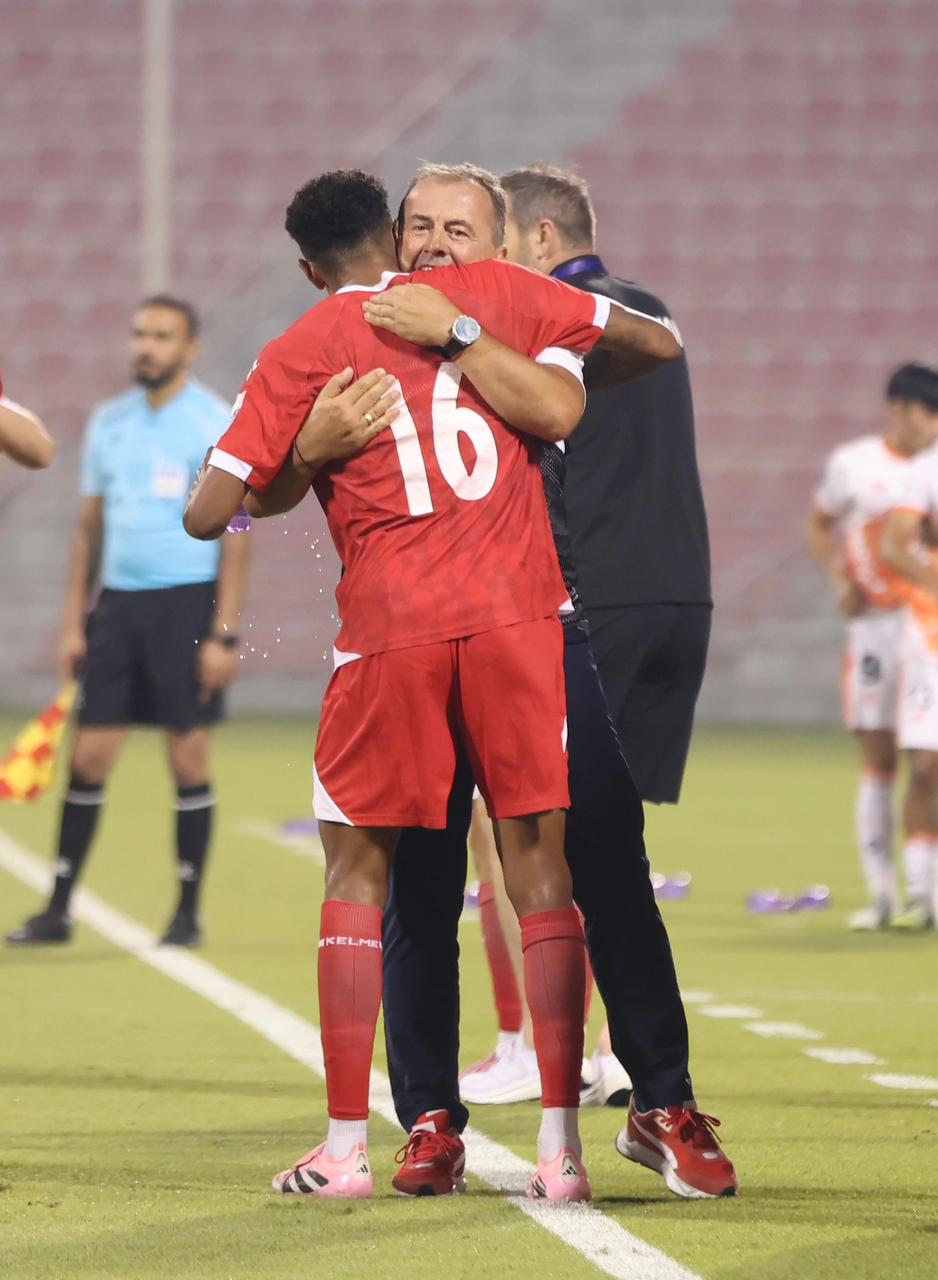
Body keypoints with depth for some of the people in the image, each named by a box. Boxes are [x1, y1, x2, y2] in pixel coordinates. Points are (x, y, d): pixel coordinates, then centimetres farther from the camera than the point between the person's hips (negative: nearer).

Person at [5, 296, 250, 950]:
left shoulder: (217, 424, -5)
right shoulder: (108, 423, 11)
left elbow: (235, 534, -7)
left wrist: (224, 635, -13)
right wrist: (74, 622, 10)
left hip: (189, 601, -5)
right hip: (119, 602, 5)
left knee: (190, 759, -2)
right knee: (89, 757, 2)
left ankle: (188, 913, 7)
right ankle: (59, 909, 6)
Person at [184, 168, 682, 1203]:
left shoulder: (300, 352, 5)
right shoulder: (487, 292, 10)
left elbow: (207, 514, -1)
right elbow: (660, 343, 13)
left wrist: (269, 478, 21)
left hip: (390, 627, -1)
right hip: (518, 612, 1)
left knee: (357, 872, 11)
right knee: (539, 870, 5)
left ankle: (345, 1148, 6)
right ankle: (559, 1147, -1)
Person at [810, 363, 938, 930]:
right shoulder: (853, 463, 3)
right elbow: (820, 526, 16)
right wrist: (841, 580, 1)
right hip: (875, 623, 0)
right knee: (878, 761, 1)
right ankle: (882, 893, 9)